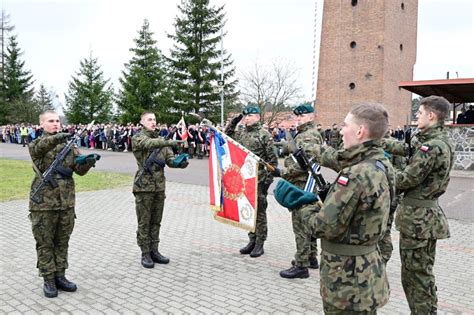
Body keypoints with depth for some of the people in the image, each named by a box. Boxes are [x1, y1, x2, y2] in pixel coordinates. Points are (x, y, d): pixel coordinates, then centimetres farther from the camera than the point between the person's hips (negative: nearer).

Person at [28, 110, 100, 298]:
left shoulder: (68, 144, 9)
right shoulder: (36, 144, -1)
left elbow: (80, 169, 4)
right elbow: (38, 148, -27)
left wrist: (89, 161, -19)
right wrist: (56, 138, -46)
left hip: (66, 201, 4)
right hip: (43, 202, -4)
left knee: (62, 241, 12)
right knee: (45, 243, 6)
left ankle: (60, 276, 24)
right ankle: (49, 280, 16)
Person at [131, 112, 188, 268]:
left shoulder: (161, 139, 13)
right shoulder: (137, 138, -4)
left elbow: (170, 160, 4)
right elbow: (150, 144, -27)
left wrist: (180, 162, -18)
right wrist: (169, 142, -39)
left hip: (159, 186, 6)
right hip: (144, 186, -5)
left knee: (156, 221, 12)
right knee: (144, 222, 2)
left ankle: (154, 251, 23)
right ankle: (145, 254, 12)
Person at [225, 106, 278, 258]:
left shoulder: (264, 134, -7)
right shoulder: (241, 133, 10)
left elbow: (272, 159, -8)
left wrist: (269, 178, -12)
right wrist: (233, 123, 7)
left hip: (259, 179, -6)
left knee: (259, 211, 2)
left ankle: (260, 244, 12)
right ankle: (252, 240, 25)